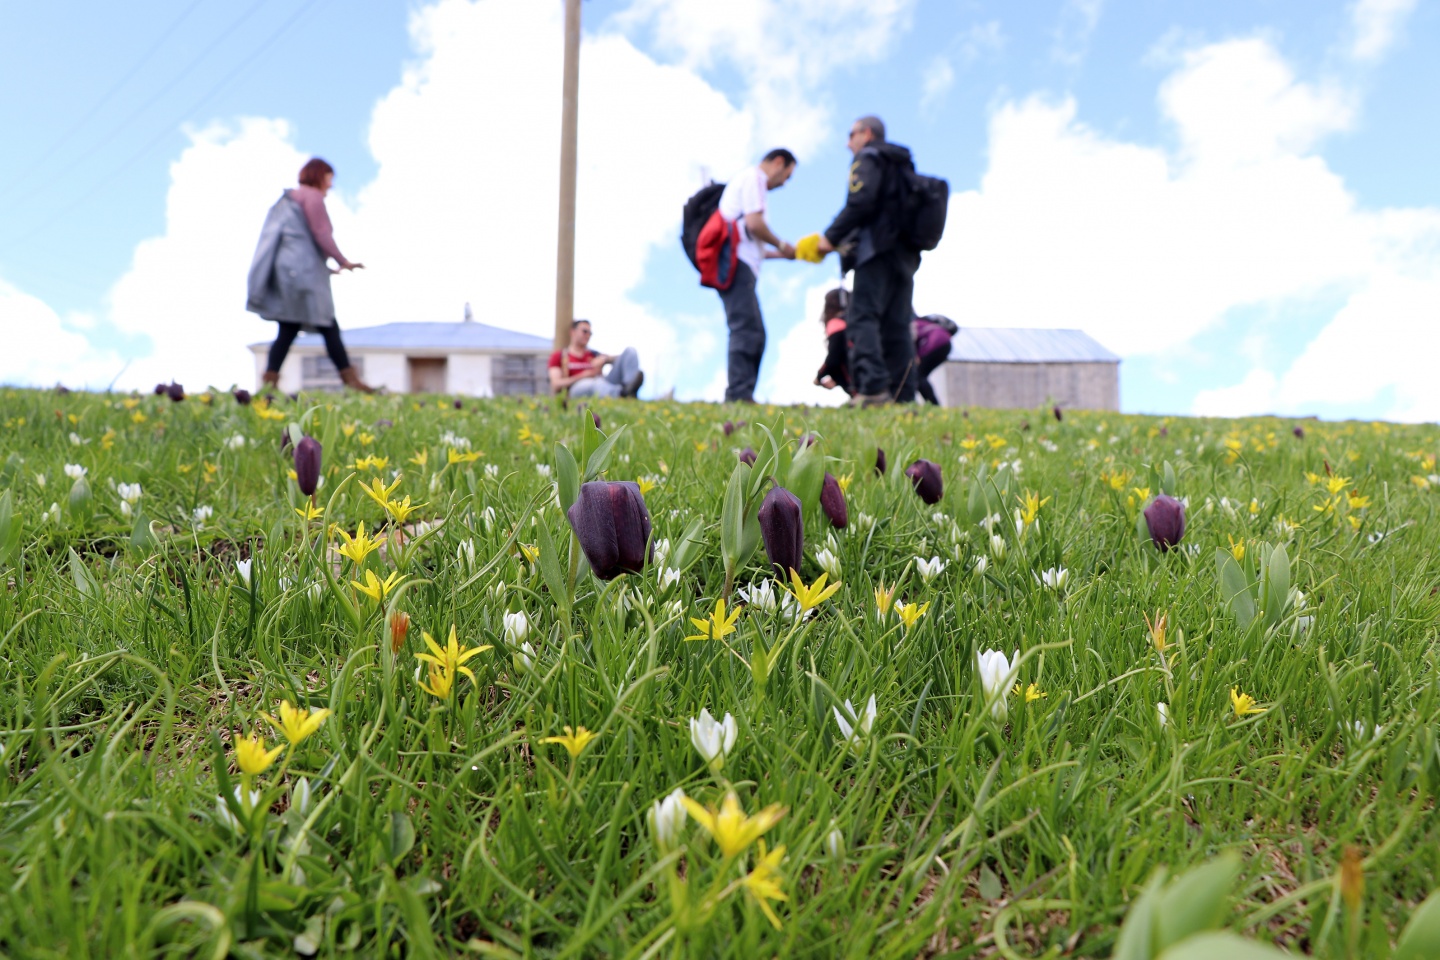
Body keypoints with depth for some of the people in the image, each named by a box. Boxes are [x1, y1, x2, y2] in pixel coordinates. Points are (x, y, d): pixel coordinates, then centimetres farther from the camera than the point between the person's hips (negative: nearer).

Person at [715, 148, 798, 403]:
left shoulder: (749, 181, 30)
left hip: (740, 266, 10)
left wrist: (781, 254, 21)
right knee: (746, 329, -16)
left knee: (753, 333, 7)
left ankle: (740, 394, 4)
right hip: (736, 264, -10)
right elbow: (754, 223, -14)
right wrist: (781, 245, -1)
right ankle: (739, 393, -21)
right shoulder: (753, 178, 1)